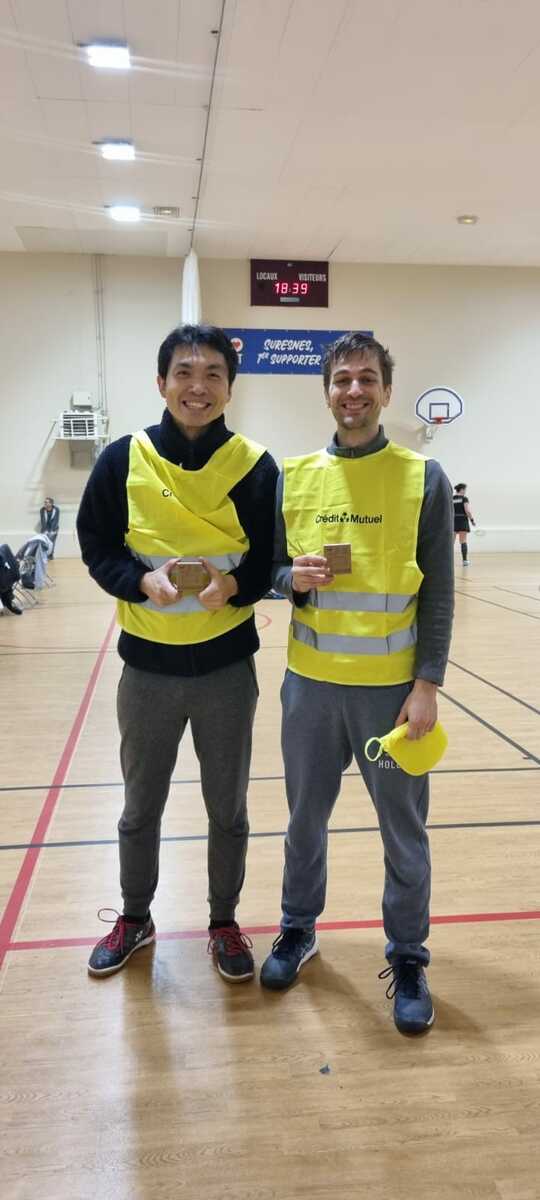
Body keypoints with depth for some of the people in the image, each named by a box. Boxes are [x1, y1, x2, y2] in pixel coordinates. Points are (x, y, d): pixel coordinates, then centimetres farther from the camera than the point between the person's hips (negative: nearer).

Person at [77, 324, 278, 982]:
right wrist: (143, 580, -19)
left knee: (228, 808, 14)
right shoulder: (124, 458, -4)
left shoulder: (254, 465, -5)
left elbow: (270, 561, -1)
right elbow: (96, 546, 1)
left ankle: (224, 922, 37)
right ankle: (135, 918, 40)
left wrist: (232, 584, -21)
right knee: (141, 806, 17)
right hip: (148, 665, 1)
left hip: (227, 666, 0)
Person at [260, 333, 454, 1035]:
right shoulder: (294, 476, 3)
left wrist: (427, 685, -10)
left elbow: (438, 593, -5)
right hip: (311, 684, 3)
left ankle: (408, 959, 31)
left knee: (405, 832, 10)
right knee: (306, 820, 17)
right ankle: (298, 930, 39)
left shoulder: (423, 477, -4)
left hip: (392, 687, -2)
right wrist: (293, 577, -13)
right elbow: (270, 570, 10)